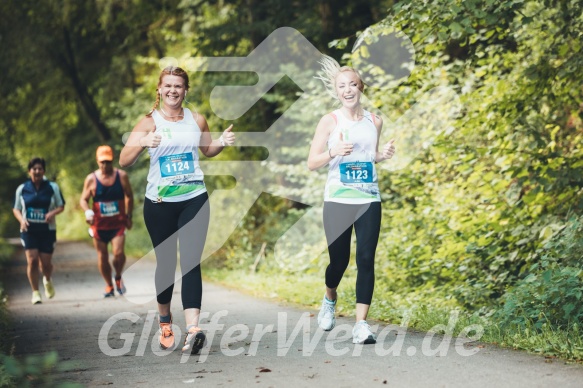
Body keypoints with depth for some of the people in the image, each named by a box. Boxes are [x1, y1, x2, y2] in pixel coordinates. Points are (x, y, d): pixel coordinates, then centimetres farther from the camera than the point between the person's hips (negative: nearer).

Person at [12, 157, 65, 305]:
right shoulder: (22, 189, 4)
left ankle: (48, 281, 36)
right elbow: (16, 209, 11)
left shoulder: (53, 187, 2)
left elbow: (61, 206, 7)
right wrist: (21, 220, -10)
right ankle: (35, 292, 0)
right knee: (32, 260, -12)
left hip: (47, 230, 0)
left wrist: (52, 213, -14)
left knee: (46, 262, 1)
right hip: (29, 230, 0)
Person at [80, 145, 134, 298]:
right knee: (102, 257, 5)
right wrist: (88, 212, -17)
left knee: (118, 253, -17)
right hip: (99, 224, 1)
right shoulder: (91, 179, -3)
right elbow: (83, 199, 3)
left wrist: (128, 216, 9)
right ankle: (109, 285, 24)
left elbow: (129, 196, 11)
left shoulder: (122, 176, -1)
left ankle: (118, 278, 11)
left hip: (118, 223, -1)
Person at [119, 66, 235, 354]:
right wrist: (141, 142, -29)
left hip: (194, 200, 1)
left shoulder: (197, 120, 6)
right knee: (166, 263, 8)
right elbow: (123, 161, -11)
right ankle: (165, 321, 30)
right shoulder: (149, 122, -3)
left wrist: (222, 142, 4)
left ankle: (192, 328, -19)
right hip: (159, 203, -1)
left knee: (191, 262, -10)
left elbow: (207, 149, 25)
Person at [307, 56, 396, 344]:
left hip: (369, 201, 2)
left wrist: (383, 155, 1)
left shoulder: (374, 122, 8)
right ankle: (330, 300, 38)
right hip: (337, 201, -2)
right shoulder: (329, 122, -2)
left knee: (366, 260, -7)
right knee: (339, 260, 5)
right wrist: (333, 152, -20)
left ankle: (361, 324, -5)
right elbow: (312, 163, -2)